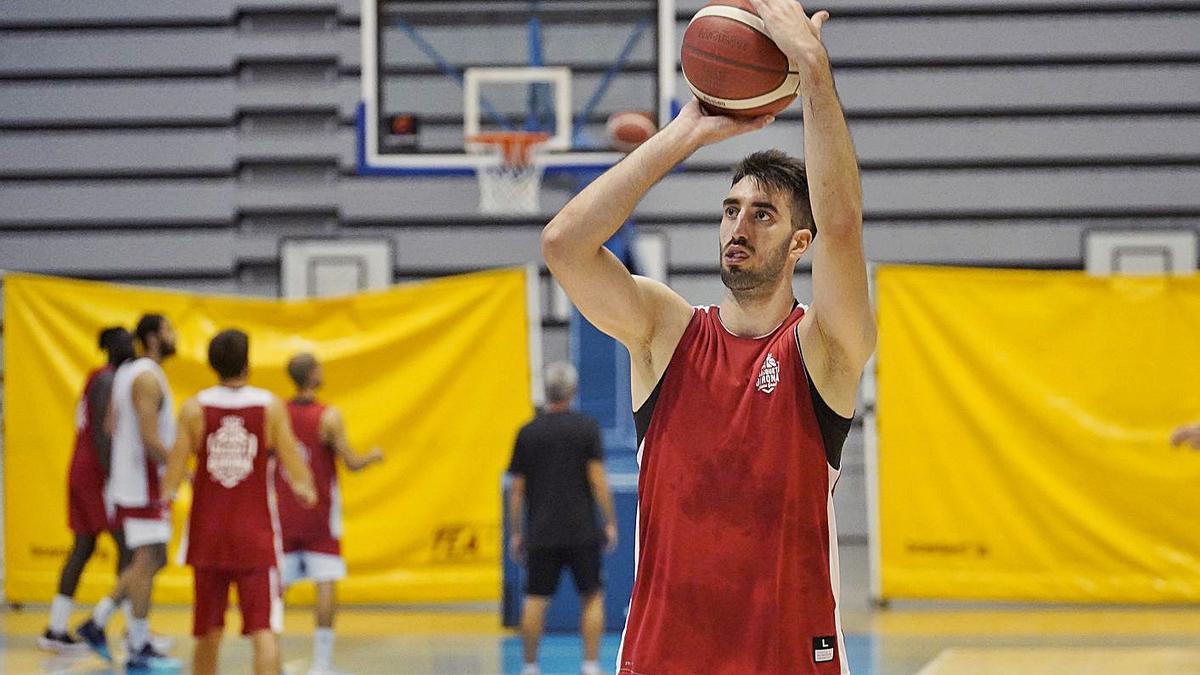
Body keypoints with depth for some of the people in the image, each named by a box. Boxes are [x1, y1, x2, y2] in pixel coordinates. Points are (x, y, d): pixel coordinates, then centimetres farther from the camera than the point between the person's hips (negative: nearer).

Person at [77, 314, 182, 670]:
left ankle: (97, 621, 16)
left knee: (152, 560, 15)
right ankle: (139, 648, -5)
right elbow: (150, 438, -22)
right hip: (144, 481, -10)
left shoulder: (126, 373, 14)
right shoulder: (148, 377, -16)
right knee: (147, 559, -7)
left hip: (128, 477, 10)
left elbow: (113, 426, 19)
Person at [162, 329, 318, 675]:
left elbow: (171, 483, -6)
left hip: (208, 538, 2)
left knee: (208, 632, 15)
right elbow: (298, 476, -6)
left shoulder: (194, 409, -4)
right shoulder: (271, 407, -6)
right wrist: (306, 489, 15)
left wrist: (167, 493, 15)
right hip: (256, 537, -2)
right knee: (264, 630, -7)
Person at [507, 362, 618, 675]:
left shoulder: (528, 433, 4)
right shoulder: (586, 427, -3)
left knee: (535, 600, 4)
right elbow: (598, 479, -7)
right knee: (592, 597, 6)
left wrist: (516, 532, 12)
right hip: (582, 531, -2)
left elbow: (517, 488, 5)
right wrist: (610, 522, -1)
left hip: (541, 532, 2)